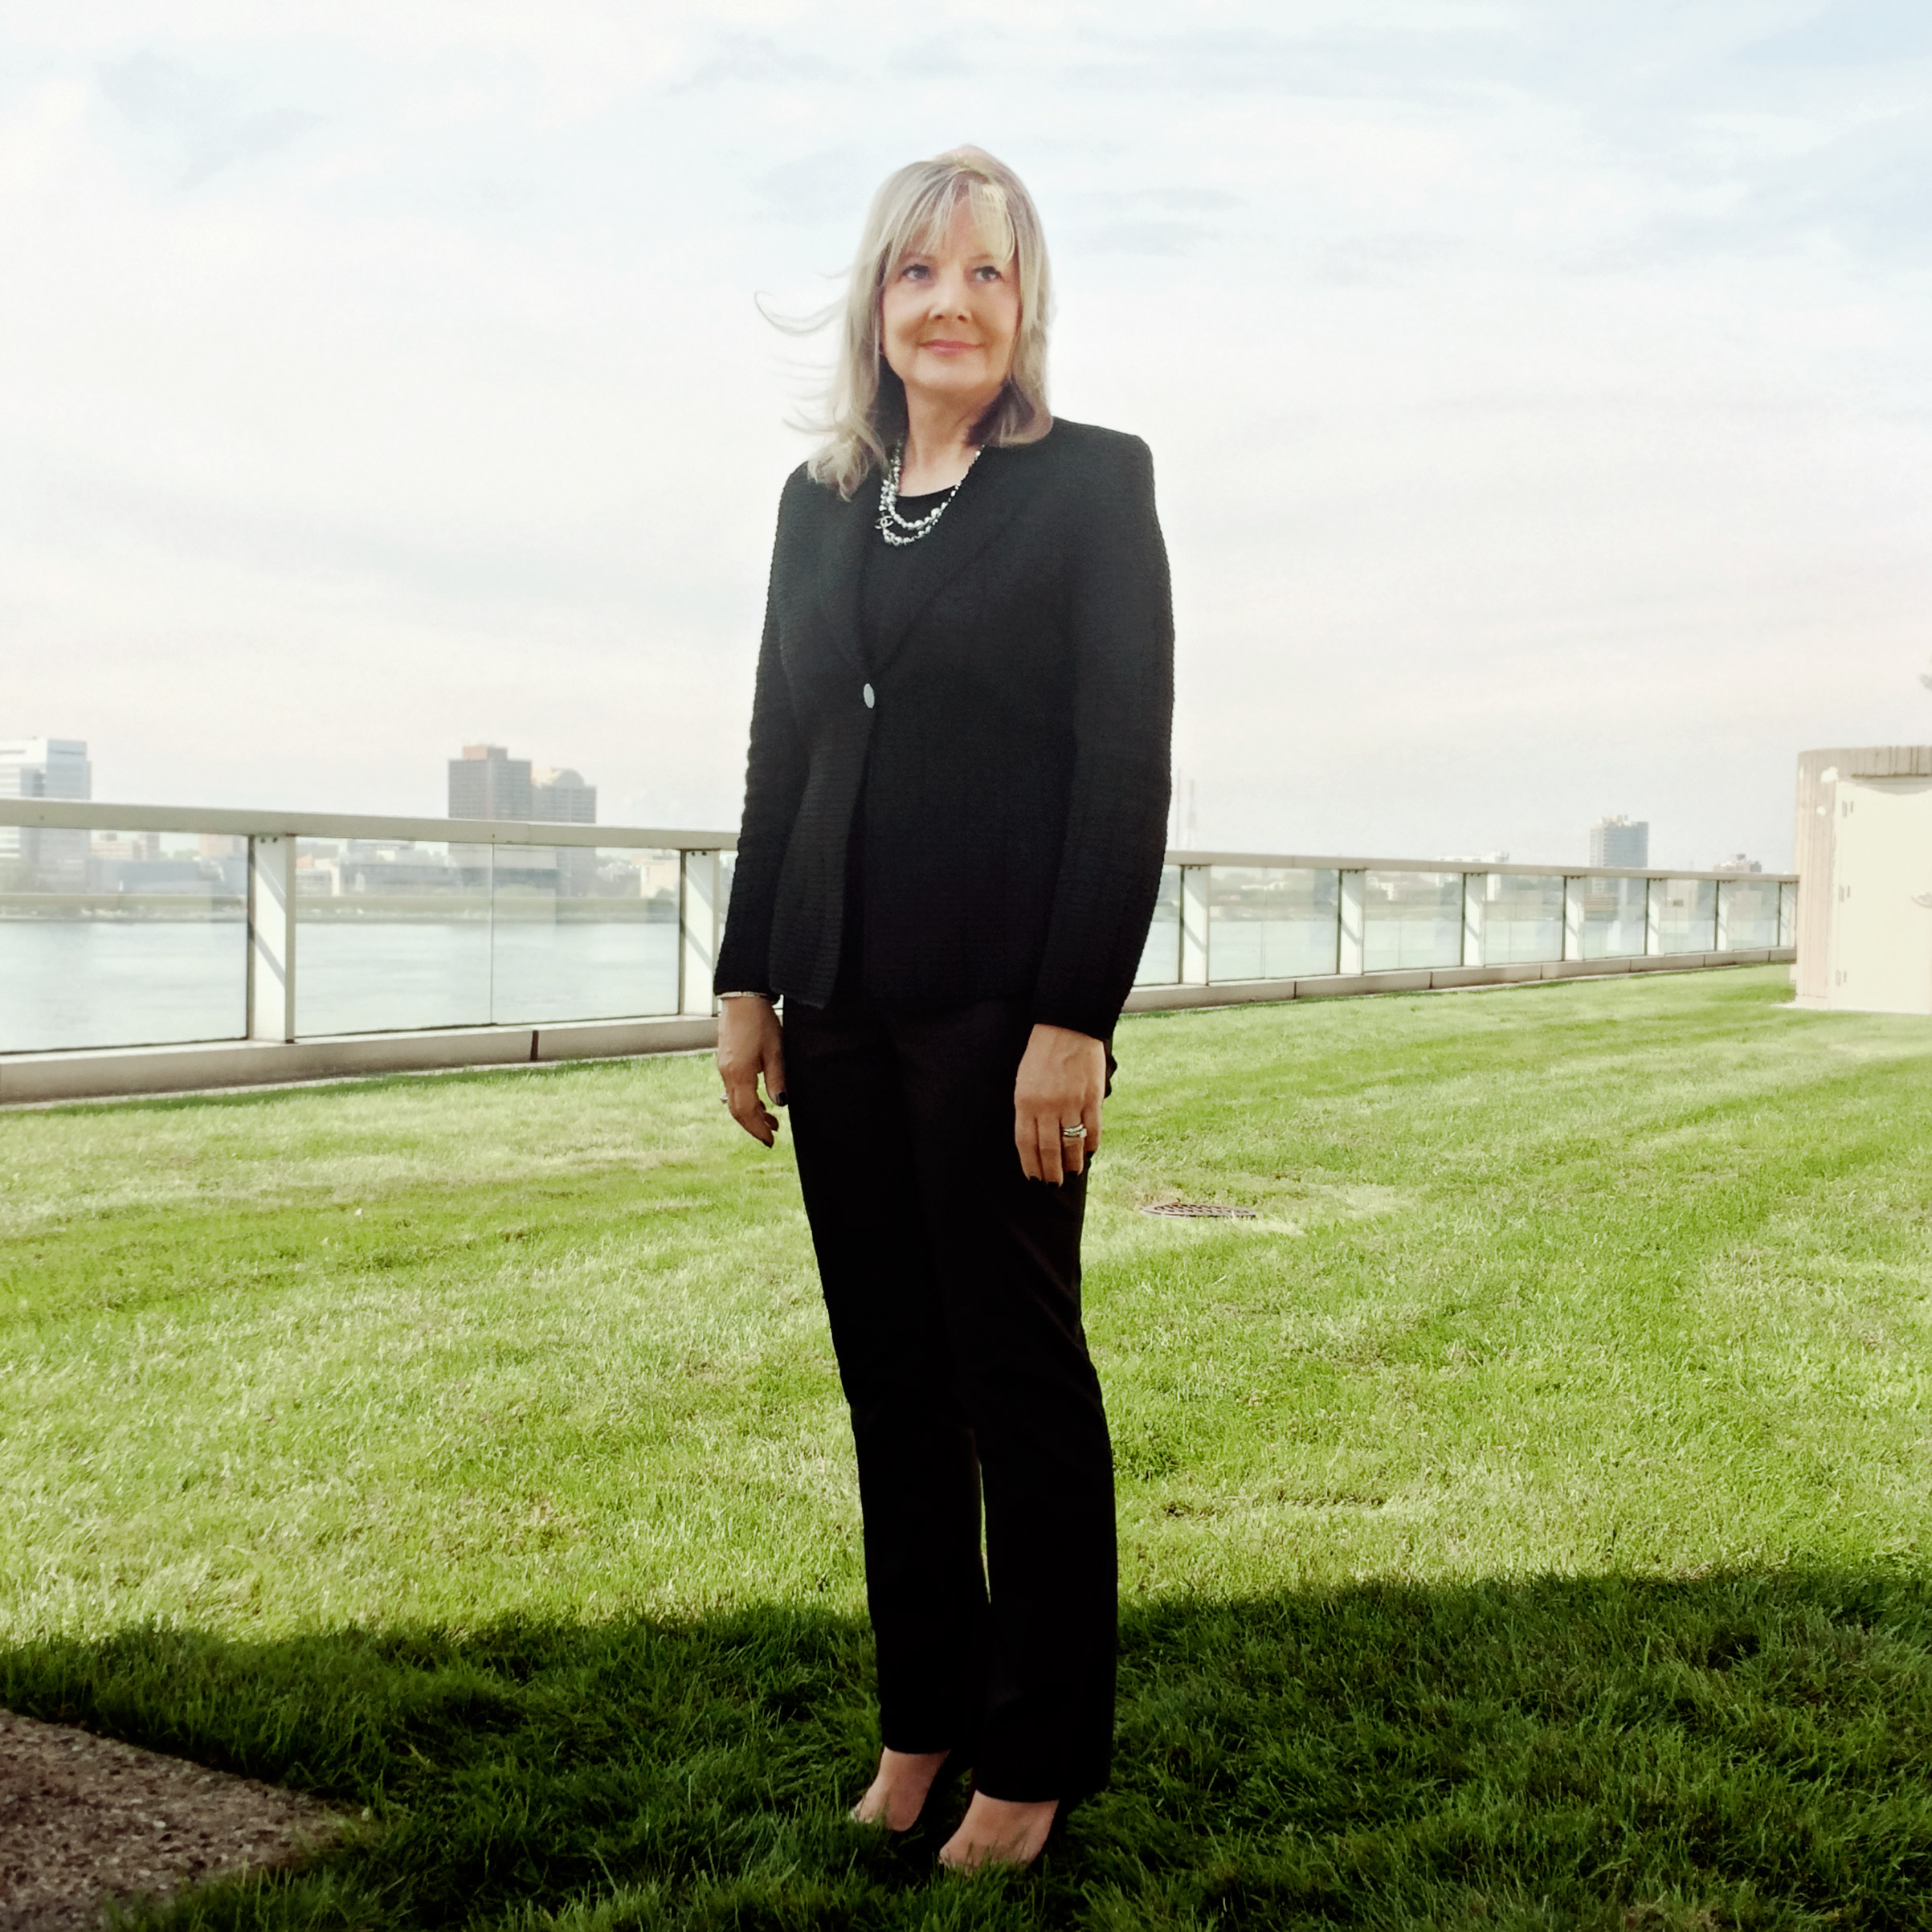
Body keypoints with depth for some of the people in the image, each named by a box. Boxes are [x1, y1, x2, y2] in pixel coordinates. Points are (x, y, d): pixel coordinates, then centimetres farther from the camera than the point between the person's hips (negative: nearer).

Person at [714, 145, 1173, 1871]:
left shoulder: (1092, 483, -2)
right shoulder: (821, 500, 14)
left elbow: (1129, 769, -9)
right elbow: (782, 747, 15)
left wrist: (1075, 1017, -15)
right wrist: (748, 981, 9)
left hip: (1003, 1003, -5)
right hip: (840, 1002, 5)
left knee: (1018, 1372, 4)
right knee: (887, 1371, 11)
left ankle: (1037, 1758, 19)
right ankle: (922, 1714, 27)